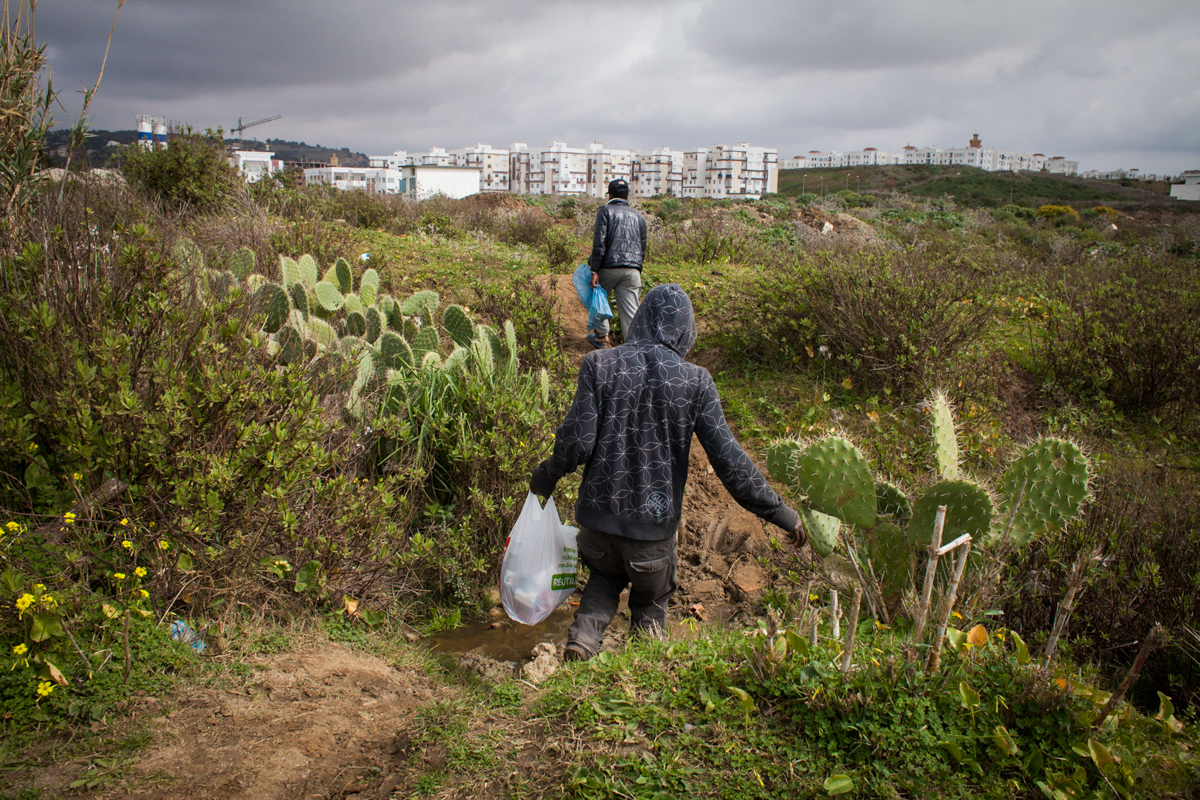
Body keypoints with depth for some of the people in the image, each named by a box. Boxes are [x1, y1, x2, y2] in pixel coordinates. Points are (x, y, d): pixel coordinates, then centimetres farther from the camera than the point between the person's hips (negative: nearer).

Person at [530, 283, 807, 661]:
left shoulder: (599, 365, -9)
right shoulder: (695, 382, -11)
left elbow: (577, 442, -13)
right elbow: (729, 461, -11)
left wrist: (546, 476, 8)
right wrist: (782, 514, -1)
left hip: (599, 513, 1)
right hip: (654, 524, -1)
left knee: (605, 577, 31)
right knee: (651, 602, 26)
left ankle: (582, 638, 9)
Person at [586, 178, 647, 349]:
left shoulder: (606, 211, 3)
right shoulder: (638, 216, 19)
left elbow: (599, 242, -8)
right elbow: (643, 248, 20)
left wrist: (594, 270, -9)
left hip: (610, 267, -3)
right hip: (633, 270, 3)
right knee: (631, 312, 1)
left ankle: (601, 336, 24)